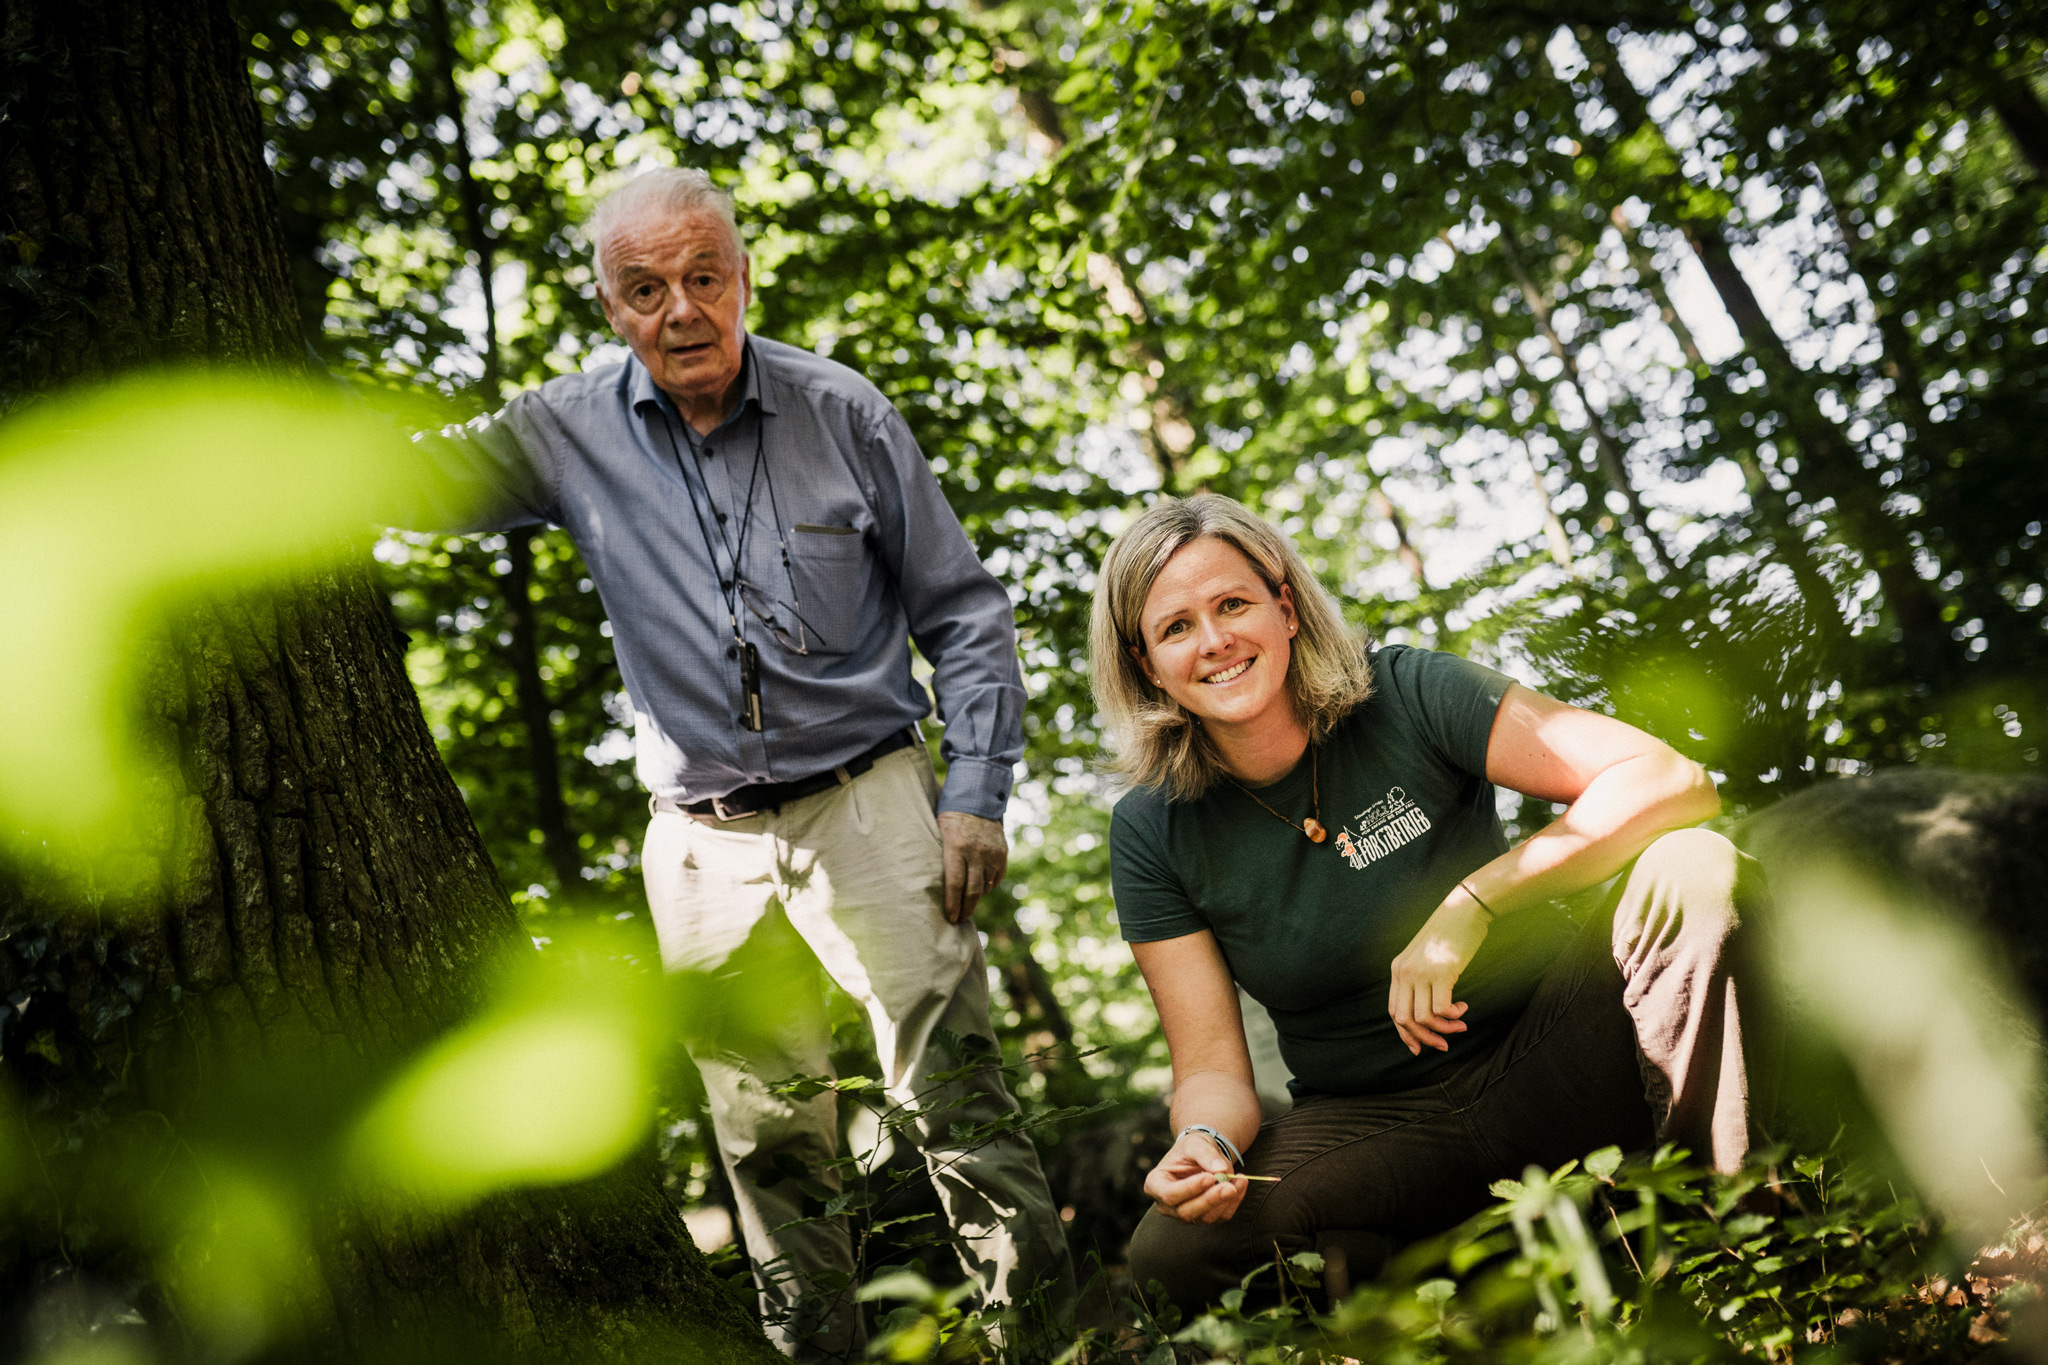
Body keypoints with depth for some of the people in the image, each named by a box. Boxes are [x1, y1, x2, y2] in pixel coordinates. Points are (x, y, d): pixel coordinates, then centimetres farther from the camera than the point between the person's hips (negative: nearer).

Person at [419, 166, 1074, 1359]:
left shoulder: (842, 410, -3)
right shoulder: (571, 435, 1)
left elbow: (964, 613, 1)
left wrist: (978, 796, -6)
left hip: (867, 801, -2)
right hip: (706, 842, 2)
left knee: (951, 1074, -10)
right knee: (768, 1133, 8)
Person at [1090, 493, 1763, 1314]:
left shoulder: (1406, 697, -12)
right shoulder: (1152, 834, -5)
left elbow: (1672, 780, -20)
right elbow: (1212, 1067, -3)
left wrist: (1471, 904, -28)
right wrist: (1206, 1144, -27)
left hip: (1554, 1051, -1)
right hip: (1371, 1122, 1)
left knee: (1694, 863, -27)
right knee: (1171, 1256, -27)